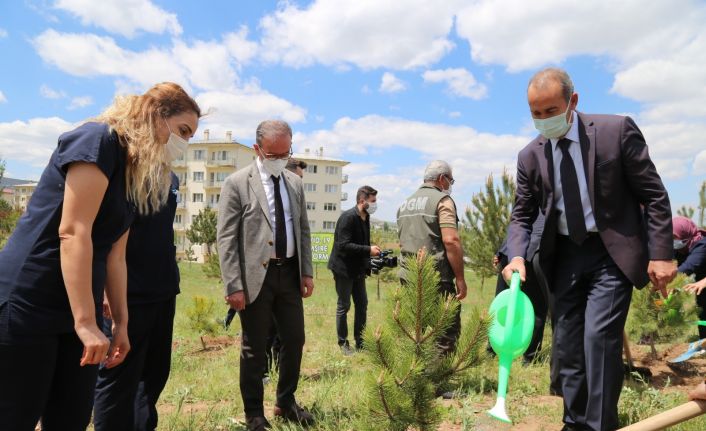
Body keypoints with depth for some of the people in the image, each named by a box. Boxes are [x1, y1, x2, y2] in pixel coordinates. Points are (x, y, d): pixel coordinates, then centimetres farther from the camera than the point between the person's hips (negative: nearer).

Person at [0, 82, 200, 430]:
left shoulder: (138, 175, 12)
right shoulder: (98, 140, -13)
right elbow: (72, 232, -21)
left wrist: (121, 322, 13)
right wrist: (86, 322, -21)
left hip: (77, 312, 8)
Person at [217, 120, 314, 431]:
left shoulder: (295, 183, 9)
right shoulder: (237, 183, -7)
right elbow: (226, 238, -10)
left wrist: (307, 272, 7)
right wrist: (234, 285, -15)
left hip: (289, 273, 5)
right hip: (256, 275, -5)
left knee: (295, 340, 13)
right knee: (254, 348, 7)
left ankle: (286, 403, 33)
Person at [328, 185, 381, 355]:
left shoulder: (365, 217, 7)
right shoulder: (348, 217, -20)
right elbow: (343, 245, -26)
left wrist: (371, 252, 4)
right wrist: (368, 250, -26)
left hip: (358, 269, 8)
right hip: (344, 268, -8)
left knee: (362, 304, 11)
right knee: (343, 306, 3)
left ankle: (360, 341, 24)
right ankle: (343, 343, 17)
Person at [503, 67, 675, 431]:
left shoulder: (617, 130, -10)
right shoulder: (530, 155, -1)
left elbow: (654, 196, -7)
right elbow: (522, 215, 4)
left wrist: (660, 254, -12)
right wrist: (517, 256, -14)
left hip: (612, 252, -3)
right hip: (564, 256, 4)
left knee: (600, 336, -15)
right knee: (567, 345, 8)